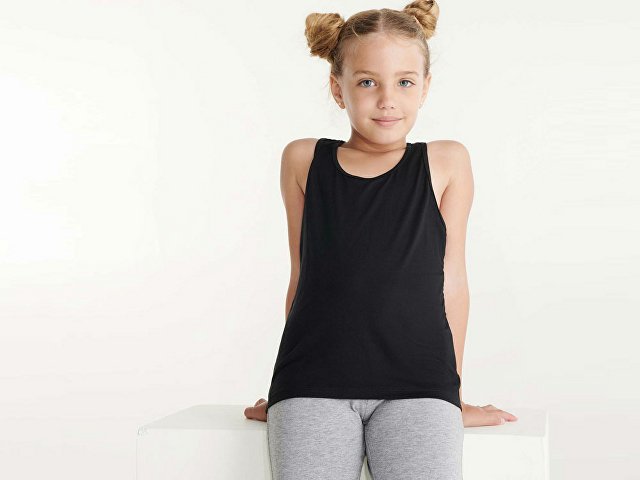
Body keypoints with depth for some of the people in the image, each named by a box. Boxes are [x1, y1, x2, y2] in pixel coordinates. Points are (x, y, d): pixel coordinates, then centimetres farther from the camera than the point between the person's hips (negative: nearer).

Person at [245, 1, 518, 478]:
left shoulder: (446, 162, 7)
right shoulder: (304, 160, 10)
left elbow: (451, 281, 9)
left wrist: (452, 397, 12)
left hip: (415, 385, 0)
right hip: (315, 384, 1)